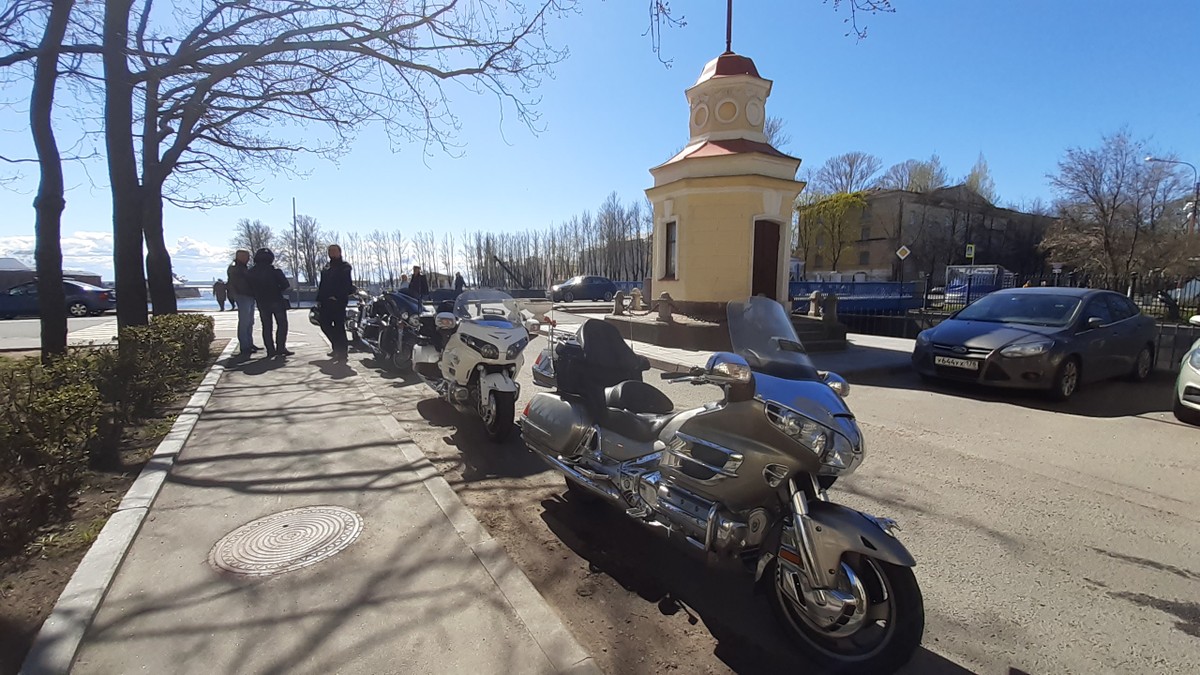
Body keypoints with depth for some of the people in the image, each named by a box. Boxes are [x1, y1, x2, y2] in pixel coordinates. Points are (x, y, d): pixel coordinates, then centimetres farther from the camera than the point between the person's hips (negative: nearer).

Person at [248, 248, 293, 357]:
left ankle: (270, 350, 6)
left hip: (261, 303, 4)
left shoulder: (252, 272, 2)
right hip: (276, 301, -4)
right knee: (282, 324, 3)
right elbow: (286, 285, -12)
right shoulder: (275, 270, -11)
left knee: (266, 326, 9)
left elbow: (250, 288, 6)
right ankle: (280, 348, -6)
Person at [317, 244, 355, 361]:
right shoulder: (326, 268, 21)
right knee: (325, 325, 8)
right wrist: (319, 299, 13)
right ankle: (338, 347, 23)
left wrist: (338, 296, -21)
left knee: (339, 326, -6)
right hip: (326, 301, 8)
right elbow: (322, 285, 21)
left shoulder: (344, 266, -1)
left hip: (338, 301, -8)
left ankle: (342, 351, 0)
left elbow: (347, 284, -13)